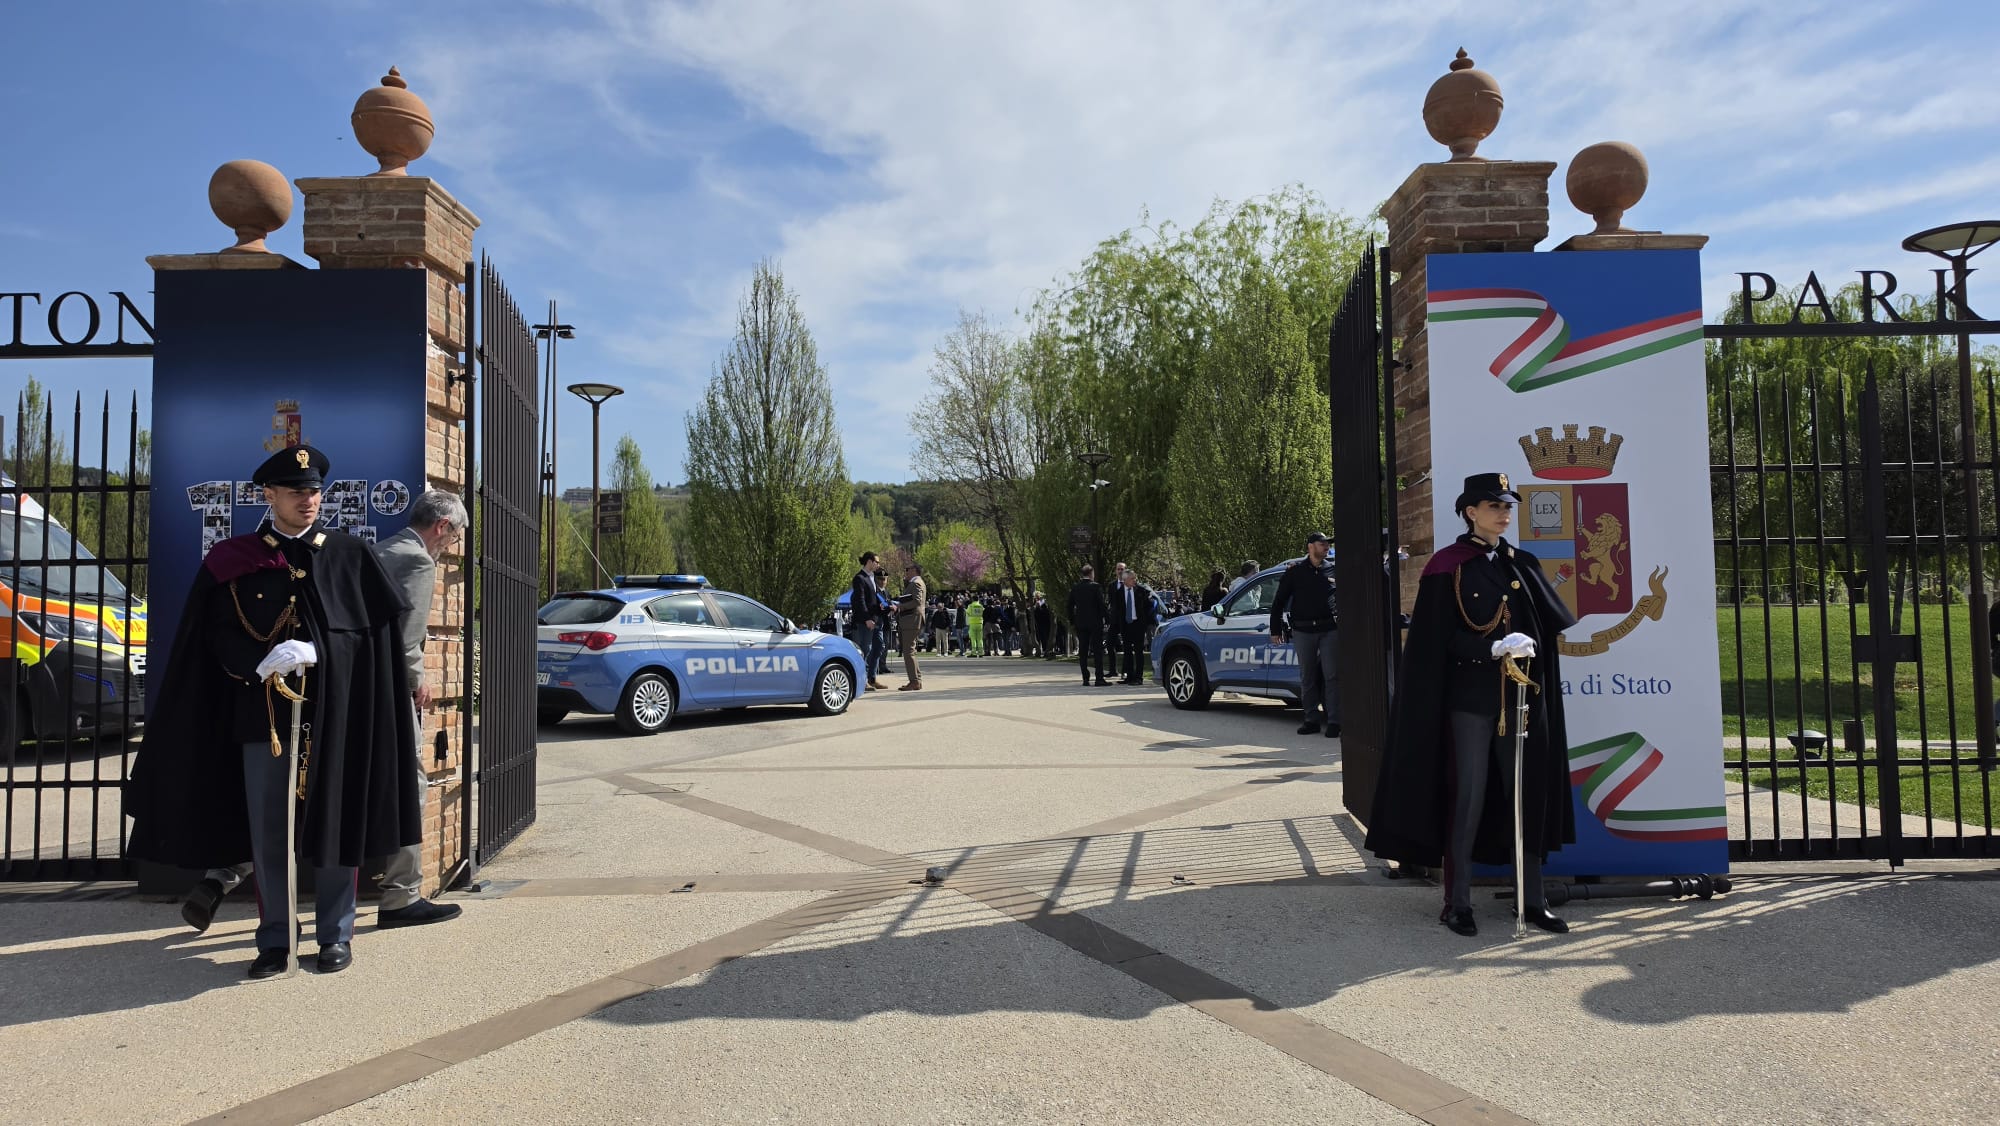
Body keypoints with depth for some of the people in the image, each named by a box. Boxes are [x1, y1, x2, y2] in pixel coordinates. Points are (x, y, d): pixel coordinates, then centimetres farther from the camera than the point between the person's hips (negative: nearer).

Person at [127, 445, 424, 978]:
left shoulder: (349, 555, 6)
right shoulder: (232, 560, 7)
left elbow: (373, 625, 0)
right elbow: (221, 634, 2)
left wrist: (313, 651, -15)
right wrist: (261, 663, -16)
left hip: (333, 712, -1)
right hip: (262, 711, 1)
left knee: (334, 824, 5)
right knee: (266, 830, 5)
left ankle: (336, 936, 17)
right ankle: (275, 941, 18)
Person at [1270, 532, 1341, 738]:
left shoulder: (1334, 569, 8)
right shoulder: (1295, 571, 5)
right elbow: (1279, 601, 8)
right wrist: (1275, 630, 5)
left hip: (1330, 630, 0)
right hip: (1303, 631, 1)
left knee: (1331, 676, -4)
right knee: (1307, 677, 6)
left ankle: (1334, 721, -2)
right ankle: (1311, 719, 14)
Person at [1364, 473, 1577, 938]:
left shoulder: (1522, 565, 11)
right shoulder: (1448, 567, -4)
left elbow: (1554, 621, 13)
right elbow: (1437, 641, -9)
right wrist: (1494, 649, -19)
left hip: (1520, 696, 5)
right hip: (1470, 697, -5)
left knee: (1528, 794, 7)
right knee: (1469, 796, -2)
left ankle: (1534, 901, 17)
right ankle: (1457, 903, 7)